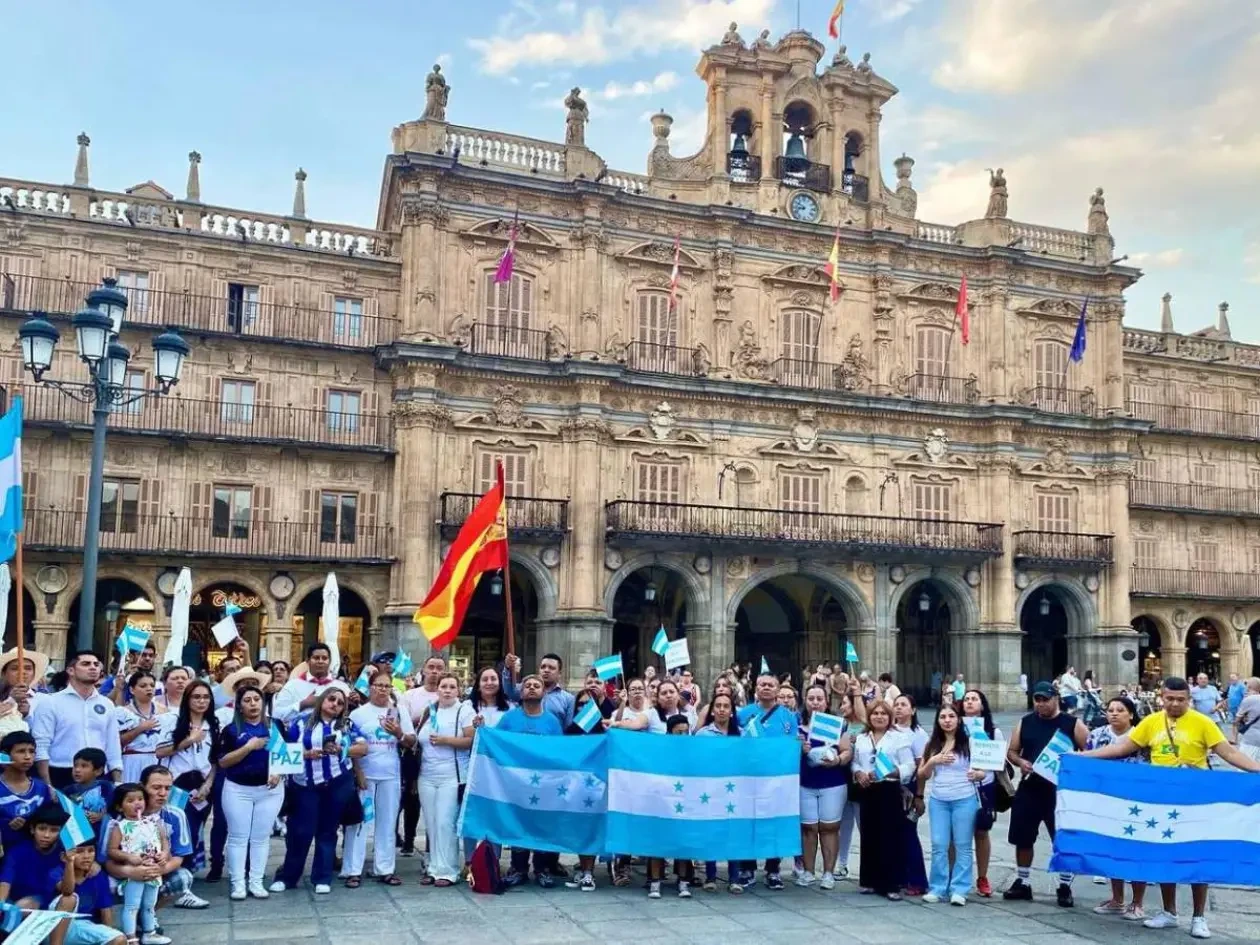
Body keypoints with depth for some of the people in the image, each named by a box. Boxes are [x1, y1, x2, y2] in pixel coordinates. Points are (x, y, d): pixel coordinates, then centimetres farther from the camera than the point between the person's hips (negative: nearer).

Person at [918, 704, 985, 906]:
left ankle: (959, 890, 7)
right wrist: (933, 761, -9)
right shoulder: (932, 744, 8)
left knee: (962, 846, 2)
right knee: (939, 846, 3)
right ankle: (937, 888, 11)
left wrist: (978, 774, -22)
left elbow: (983, 770, 0)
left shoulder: (969, 742, -2)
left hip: (965, 800, -3)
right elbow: (922, 776, 9)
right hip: (938, 801, 3)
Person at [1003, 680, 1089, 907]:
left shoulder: (1072, 723, -3)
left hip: (1060, 791, -3)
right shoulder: (1025, 722, 6)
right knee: (1022, 839, 8)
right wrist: (1020, 762, -10)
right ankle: (1022, 882, 22)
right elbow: (1011, 751, 10)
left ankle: (1064, 887, 16)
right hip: (1029, 789, 3)